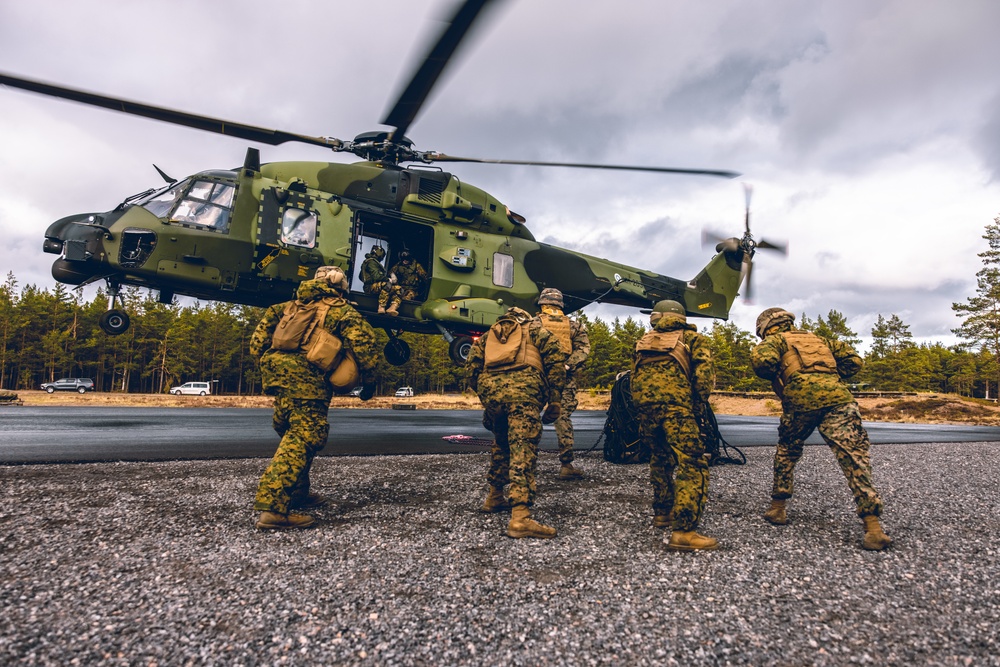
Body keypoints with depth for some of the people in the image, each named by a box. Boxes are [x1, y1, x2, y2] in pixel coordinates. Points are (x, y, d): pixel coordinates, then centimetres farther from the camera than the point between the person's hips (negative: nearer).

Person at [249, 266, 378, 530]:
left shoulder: (294, 305, 31)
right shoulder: (342, 310, 14)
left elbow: (268, 318, 20)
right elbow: (362, 336, -2)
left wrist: (264, 357, 23)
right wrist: (367, 377, 5)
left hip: (275, 366, 7)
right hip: (306, 372, -7)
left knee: (292, 433, 21)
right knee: (305, 436, -12)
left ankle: (296, 493, 32)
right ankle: (273, 506, -22)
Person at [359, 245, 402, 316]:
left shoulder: (376, 263, 26)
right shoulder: (371, 262, -5)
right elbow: (376, 276, -17)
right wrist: (388, 279, -11)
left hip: (378, 286, 9)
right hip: (371, 287, -9)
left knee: (397, 288, -6)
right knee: (387, 285, -35)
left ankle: (393, 307, -29)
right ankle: (381, 308, -38)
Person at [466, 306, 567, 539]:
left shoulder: (489, 334, 33)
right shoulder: (535, 329, 25)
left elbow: (472, 364, 18)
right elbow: (555, 358, 9)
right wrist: (554, 400, 8)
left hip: (490, 387, 4)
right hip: (523, 388, -4)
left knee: (501, 443, 27)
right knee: (523, 450, -9)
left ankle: (494, 498, 36)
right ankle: (520, 518, -18)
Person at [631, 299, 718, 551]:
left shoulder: (645, 341, 30)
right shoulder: (692, 338, 17)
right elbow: (704, 370, 1)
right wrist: (701, 399, 14)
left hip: (643, 403, 5)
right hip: (675, 403, -5)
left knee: (660, 458, 25)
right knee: (692, 464, -7)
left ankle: (662, 513, 33)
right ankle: (683, 531, -16)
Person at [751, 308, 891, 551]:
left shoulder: (776, 339, 17)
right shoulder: (819, 339, 33)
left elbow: (761, 359, -6)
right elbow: (853, 360, 25)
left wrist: (774, 378, 13)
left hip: (800, 400, -2)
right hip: (838, 398, 3)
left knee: (786, 452, 20)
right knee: (854, 458, -4)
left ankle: (778, 508, 26)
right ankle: (872, 526, -15)